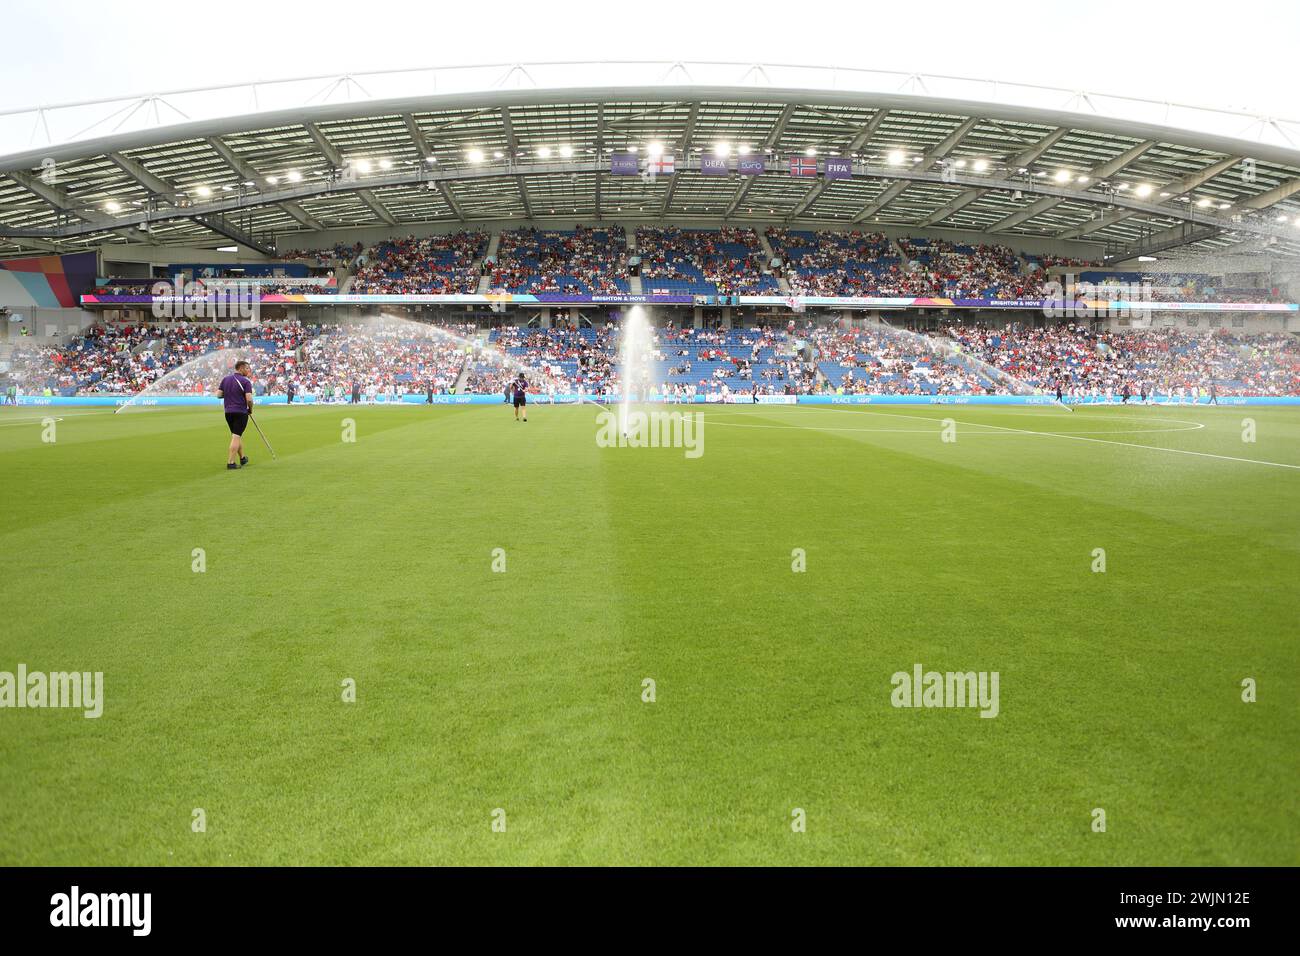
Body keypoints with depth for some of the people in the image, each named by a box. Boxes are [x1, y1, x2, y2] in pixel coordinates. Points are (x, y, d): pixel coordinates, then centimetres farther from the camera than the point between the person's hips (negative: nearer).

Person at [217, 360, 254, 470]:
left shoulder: (225, 379, 8)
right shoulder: (245, 381, -10)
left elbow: (218, 394, 5)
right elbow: (249, 399, -18)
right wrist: (250, 409, 0)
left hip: (228, 412, 6)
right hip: (241, 412, -6)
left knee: (237, 436, 19)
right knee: (236, 437, -5)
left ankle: (242, 458, 32)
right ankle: (231, 462, -7)